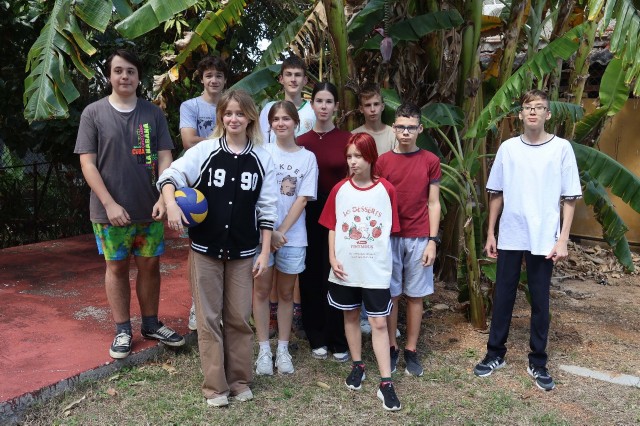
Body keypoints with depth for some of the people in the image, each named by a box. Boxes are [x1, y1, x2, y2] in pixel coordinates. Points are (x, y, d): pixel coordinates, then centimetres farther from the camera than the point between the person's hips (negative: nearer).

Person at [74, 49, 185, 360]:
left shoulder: (153, 113, 3)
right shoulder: (93, 113, -1)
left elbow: (164, 158, 1)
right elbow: (87, 163, -5)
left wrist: (164, 197, -13)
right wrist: (110, 203, -14)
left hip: (149, 208, 2)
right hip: (110, 211, -2)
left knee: (149, 265, 11)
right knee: (117, 267, 8)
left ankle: (151, 324, 27)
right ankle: (122, 330, 21)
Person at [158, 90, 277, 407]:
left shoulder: (262, 158, 0)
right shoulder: (204, 150, -2)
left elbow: (267, 209, 2)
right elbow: (171, 175, -5)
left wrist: (265, 252, -1)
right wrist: (172, 204, -25)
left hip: (243, 251, 1)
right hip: (205, 248, 0)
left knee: (239, 318, 8)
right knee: (208, 318, 6)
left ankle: (240, 381, 24)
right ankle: (215, 386, 18)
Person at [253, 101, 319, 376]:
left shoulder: (307, 157, 2)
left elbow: (302, 199, -3)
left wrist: (282, 231, -11)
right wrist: (269, 231, -12)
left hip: (292, 236, 1)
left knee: (286, 293, 10)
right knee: (261, 290, 5)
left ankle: (283, 348, 22)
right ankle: (264, 350, 17)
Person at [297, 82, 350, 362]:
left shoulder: (347, 140, 0)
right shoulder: (301, 142, 4)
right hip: (310, 214, 2)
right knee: (311, 275, 7)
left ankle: (339, 341, 17)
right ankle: (317, 338, 22)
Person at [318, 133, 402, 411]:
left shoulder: (386, 190, -4)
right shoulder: (339, 189, 0)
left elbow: (389, 229, 1)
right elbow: (332, 227, 3)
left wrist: (384, 257, -1)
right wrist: (333, 258, -6)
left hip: (376, 268, -2)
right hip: (346, 268, 2)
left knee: (379, 322, -1)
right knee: (351, 316, 15)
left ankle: (386, 383, 6)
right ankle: (357, 366, 34)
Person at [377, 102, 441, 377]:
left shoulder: (430, 161, 1)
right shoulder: (383, 161, 1)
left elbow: (433, 203, 2)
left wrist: (432, 241, -4)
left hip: (419, 238, 0)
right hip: (389, 237, 0)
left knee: (415, 295, 8)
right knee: (390, 294, 7)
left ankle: (411, 350, 20)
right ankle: (391, 348, 21)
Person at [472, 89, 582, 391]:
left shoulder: (561, 148, -3)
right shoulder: (508, 148, 3)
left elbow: (569, 198, -1)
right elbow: (496, 194, 8)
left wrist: (563, 239, -7)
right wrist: (490, 233, 6)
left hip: (544, 239, -2)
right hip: (509, 237, 2)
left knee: (540, 301, 8)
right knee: (502, 296, 10)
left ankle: (538, 363, 22)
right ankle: (496, 353, 26)